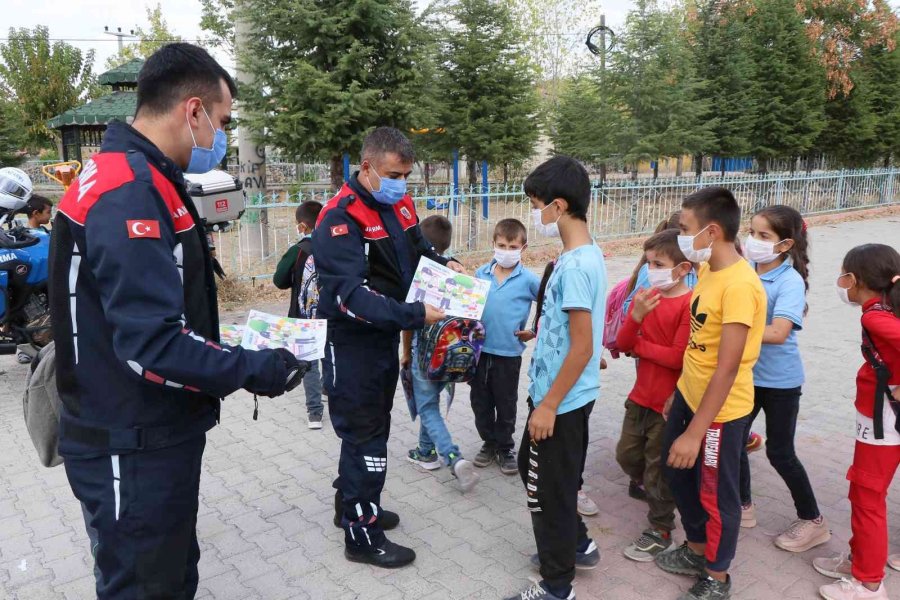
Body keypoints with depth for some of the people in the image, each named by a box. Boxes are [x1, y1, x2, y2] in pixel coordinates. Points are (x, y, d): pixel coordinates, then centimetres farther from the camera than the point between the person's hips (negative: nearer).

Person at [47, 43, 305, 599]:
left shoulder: (137, 181, 10)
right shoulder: (128, 193, -24)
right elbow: (154, 347, -30)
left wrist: (237, 355, 8)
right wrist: (256, 371, -18)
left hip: (158, 436, 10)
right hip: (134, 451, -10)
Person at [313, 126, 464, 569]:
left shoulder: (400, 205, 4)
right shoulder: (339, 219, -21)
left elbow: (418, 249, 19)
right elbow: (352, 295, -30)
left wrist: (445, 264, -3)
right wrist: (416, 315, -36)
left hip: (386, 336, 8)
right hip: (353, 342, -8)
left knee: (373, 427, 21)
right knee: (364, 434, 2)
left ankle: (351, 504, 41)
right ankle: (361, 535, 19)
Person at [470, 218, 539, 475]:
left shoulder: (528, 280, -10)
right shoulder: (481, 273, 0)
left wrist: (534, 332, -6)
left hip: (508, 353, -3)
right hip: (479, 349, 3)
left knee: (506, 404, 13)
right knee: (480, 401, 16)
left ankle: (505, 447, 31)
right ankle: (489, 442, 36)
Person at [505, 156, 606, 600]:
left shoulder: (574, 265, -24)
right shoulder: (586, 255, 6)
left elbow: (583, 346, -25)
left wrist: (548, 405, -19)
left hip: (560, 401, -10)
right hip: (565, 395, 10)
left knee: (548, 487, 7)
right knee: (534, 469, 25)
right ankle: (577, 545, 42)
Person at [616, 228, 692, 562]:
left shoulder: (690, 305, -18)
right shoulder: (645, 297, 2)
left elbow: (677, 357, -23)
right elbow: (622, 343, -2)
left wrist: (638, 344, -12)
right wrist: (636, 316, -20)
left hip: (668, 402, -7)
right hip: (640, 395, 7)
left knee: (659, 468, 7)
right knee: (627, 454, 19)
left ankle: (660, 531, 27)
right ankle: (656, 493, 46)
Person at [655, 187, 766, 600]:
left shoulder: (740, 284, -25)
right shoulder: (707, 270, 3)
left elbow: (727, 367, -27)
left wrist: (695, 432, -25)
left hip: (721, 409, -9)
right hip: (689, 394, 9)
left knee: (716, 495, 10)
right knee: (677, 473, 23)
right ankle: (696, 550, 46)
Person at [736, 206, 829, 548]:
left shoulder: (790, 281, -21)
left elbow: (777, 333, -33)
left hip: (780, 380, -6)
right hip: (745, 374, 6)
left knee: (780, 453, 7)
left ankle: (813, 521, 30)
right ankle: (743, 506, 35)